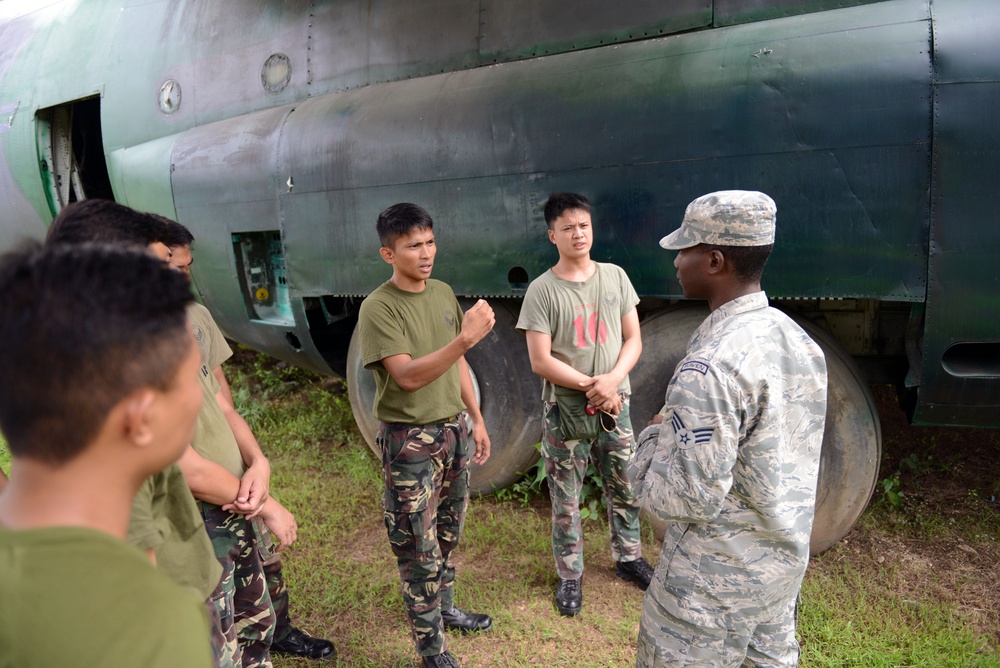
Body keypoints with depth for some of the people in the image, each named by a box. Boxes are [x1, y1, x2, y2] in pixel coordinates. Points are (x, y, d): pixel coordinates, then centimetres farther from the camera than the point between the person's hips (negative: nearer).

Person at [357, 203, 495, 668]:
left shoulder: (444, 293, 4)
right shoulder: (378, 308, -17)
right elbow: (408, 376, -26)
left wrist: (476, 419, 15)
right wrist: (466, 338, -35)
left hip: (455, 429, 6)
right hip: (410, 441, -6)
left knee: (448, 533, 20)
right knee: (419, 547, 6)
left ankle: (444, 608, 42)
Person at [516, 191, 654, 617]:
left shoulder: (615, 277, 2)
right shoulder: (542, 290, -10)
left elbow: (633, 340, 2)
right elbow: (540, 361, -13)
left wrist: (612, 380, -15)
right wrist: (590, 386, -17)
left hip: (615, 405, 4)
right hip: (565, 409, -3)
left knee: (625, 488, 17)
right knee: (566, 499, 8)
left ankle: (628, 557, 39)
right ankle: (570, 576, 27)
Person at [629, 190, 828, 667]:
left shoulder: (710, 366, -28)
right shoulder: (799, 339, 1)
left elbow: (693, 497, -27)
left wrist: (651, 443, -9)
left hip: (716, 577, -8)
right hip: (785, 560, 9)